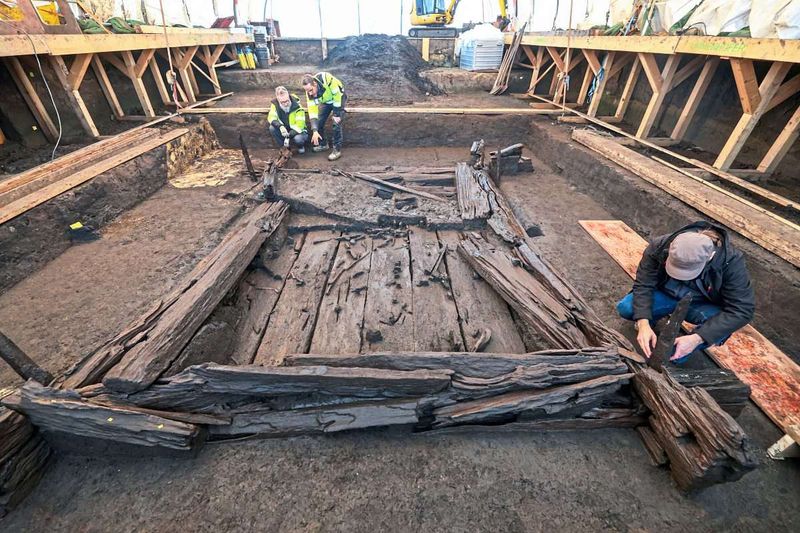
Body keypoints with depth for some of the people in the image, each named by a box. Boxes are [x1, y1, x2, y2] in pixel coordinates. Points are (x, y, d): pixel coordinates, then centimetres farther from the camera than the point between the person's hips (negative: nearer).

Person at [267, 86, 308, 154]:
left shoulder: (297, 107, -23)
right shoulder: (275, 104, -13)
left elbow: (299, 127, -26)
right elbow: (271, 118, -17)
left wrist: (288, 136, -34)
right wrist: (280, 126, -38)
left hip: (297, 131, -4)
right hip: (284, 130, 4)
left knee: (298, 139, -38)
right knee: (272, 128, -24)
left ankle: (301, 146, 2)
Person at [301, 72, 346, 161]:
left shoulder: (327, 79, -39)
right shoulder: (309, 93, -23)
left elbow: (338, 94, -29)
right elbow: (312, 111, -22)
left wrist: (336, 114, -25)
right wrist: (314, 131, -31)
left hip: (338, 98, -5)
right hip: (325, 101, 5)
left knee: (336, 123, -18)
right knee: (319, 122, 1)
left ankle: (337, 150, -7)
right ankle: (323, 144, 23)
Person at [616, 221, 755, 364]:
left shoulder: (731, 262, -31)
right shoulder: (660, 247, -29)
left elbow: (742, 310, -29)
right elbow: (643, 285, -24)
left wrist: (697, 338, -40)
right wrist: (643, 323, -39)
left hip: (704, 305, -1)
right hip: (667, 295, 1)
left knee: (723, 324, -35)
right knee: (625, 308, -26)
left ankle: (678, 352, -7)